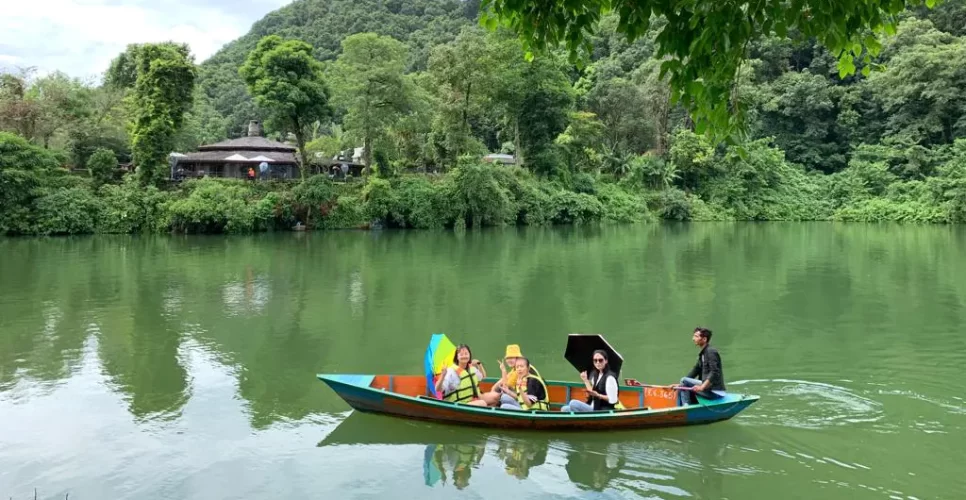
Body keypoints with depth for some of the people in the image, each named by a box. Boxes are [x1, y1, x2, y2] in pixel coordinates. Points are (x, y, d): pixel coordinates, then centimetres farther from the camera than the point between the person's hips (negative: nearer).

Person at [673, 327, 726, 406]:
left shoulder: (711, 352, -13)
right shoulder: (702, 353, 16)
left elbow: (714, 373, -24)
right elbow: (695, 371, 18)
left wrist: (702, 387, -32)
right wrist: (680, 385, 11)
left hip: (715, 392, -9)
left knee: (684, 381, -15)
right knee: (681, 388, 5)